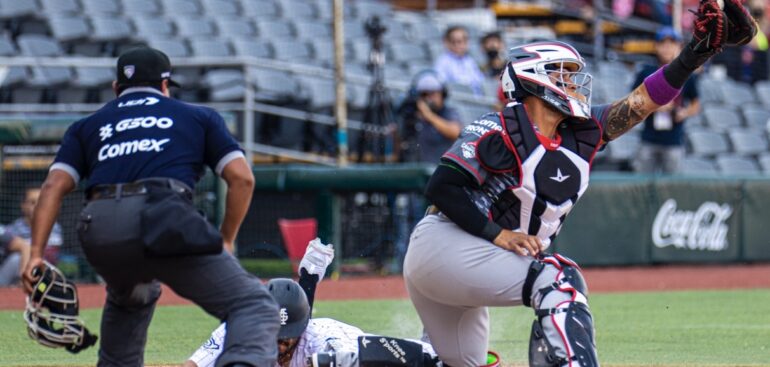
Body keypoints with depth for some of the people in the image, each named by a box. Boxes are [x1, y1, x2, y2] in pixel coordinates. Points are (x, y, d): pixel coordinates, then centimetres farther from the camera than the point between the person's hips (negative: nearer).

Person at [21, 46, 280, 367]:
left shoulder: (87, 126, 30)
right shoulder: (199, 116, 26)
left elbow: (54, 186, 15)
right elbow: (241, 178, 14)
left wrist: (36, 253, 8)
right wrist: (225, 242, 22)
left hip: (99, 232, 4)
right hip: (164, 220, -4)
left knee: (130, 298, 36)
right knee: (254, 306, -5)